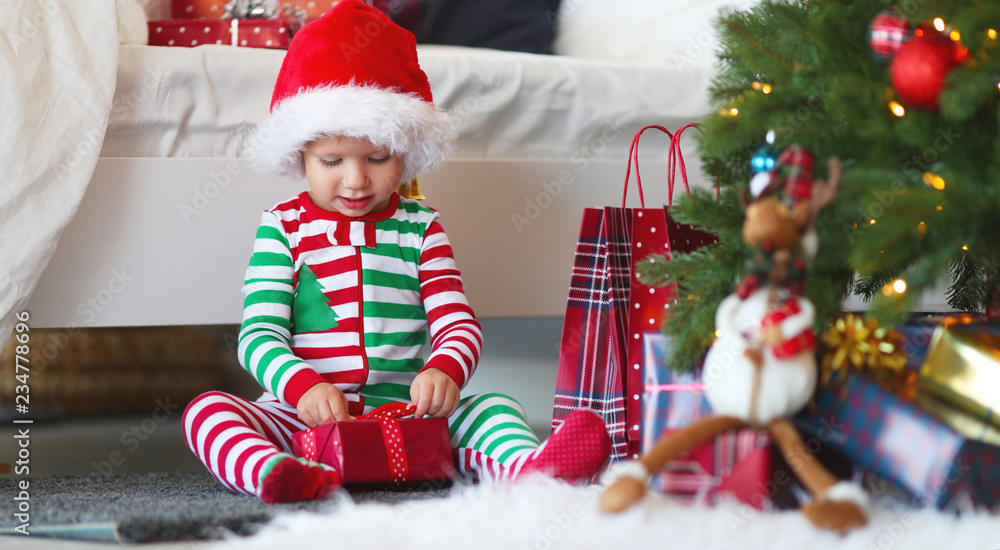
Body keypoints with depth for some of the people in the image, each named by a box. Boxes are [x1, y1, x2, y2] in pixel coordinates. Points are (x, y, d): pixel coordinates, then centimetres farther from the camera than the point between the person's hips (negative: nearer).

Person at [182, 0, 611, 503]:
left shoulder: (419, 229, 10)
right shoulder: (284, 228, 5)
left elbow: (456, 321, 2)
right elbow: (258, 335, -3)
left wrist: (445, 371, -23)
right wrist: (304, 387, -25)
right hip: (301, 419, -2)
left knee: (493, 407, -19)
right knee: (208, 409, -28)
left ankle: (525, 465, -53)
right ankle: (274, 473, -60)